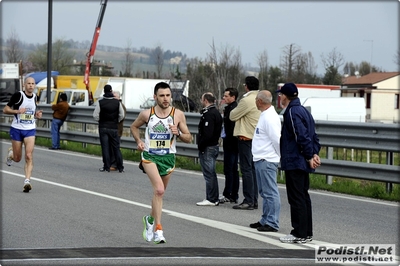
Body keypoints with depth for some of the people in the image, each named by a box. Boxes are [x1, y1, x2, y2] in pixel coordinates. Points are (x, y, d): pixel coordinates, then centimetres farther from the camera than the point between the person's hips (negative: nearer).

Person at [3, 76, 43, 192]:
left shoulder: (34, 97, 7)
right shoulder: (18, 95, -9)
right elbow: (5, 109, -7)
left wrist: (37, 114, 3)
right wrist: (17, 111, -23)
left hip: (30, 130, 3)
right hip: (17, 129, -3)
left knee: (29, 156, -14)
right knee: (17, 159, 6)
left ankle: (27, 181, -17)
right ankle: (11, 152, 42)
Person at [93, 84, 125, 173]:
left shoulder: (100, 102, -7)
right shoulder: (117, 102, -2)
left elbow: (95, 115, -6)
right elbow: (122, 115, 1)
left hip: (103, 127, -1)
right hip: (114, 128, 1)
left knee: (105, 147, 2)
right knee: (116, 147, 6)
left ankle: (107, 167, 1)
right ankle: (120, 167, 6)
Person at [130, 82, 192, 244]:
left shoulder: (178, 115, -4)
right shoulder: (146, 114, -4)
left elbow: (189, 138, 1)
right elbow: (134, 127, 16)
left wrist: (177, 133, -19)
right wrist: (138, 141, -1)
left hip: (168, 157, 3)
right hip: (149, 156, -3)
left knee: (159, 192, 16)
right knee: (159, 189, -22)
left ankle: (151, 219, 43)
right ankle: (158, 229, -20)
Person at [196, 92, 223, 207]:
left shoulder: (208, 114, -18)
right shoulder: (216, 112, 14)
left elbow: (207, 134, -25)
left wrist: (200, 146, -15)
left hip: (207, 148, -10)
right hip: (215, 145, 10)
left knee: (209, 174, -7)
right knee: (211, 173, 16)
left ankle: (211, 199, -6)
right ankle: (214, 198, 20)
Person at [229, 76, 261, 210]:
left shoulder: (247, 100, -16)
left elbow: (232, 116, -8)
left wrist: (235, 109, 11)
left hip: (246, 138, -8)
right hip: (257, 137, 8)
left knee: (246, 169, -6)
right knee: (253, 169, 12)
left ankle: (248, 201, -7)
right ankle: (254, 200, 14)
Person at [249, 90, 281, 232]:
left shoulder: (270, 117, -17)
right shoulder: (265, 115, 15)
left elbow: (277, 140, -20)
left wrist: (281, 157, -10)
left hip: (267, 161, -11)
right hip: (261, 160, 11)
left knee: (270, 193, -7)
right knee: (264, 192, 17)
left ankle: (272, 223, -6)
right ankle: (265, 220, 26)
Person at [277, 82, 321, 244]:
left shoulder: (292, 112, -15)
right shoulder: (303, 111, 16)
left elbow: (302, 136, -22)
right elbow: (313, 135, 16)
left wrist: (310, 156, -17)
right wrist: (315, 153, 8)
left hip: (294, 162, -10)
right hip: (302, 163, 10)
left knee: (296, 198, -6)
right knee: (303, 197, 13)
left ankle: (299, 234, -4)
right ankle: (307, 233, 17)